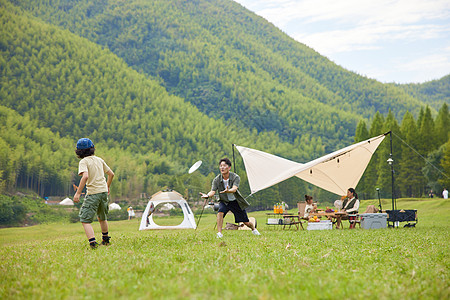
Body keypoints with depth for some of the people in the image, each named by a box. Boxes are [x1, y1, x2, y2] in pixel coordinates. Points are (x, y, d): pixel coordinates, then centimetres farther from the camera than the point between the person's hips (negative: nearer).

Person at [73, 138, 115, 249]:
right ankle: (105, 239, 39)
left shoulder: (84, 162, -9)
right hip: (103, 191, 7)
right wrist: (107, 187, 31)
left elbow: (85, 176, -26)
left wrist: (78, 193, -25)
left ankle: (92, 242, -23)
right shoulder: (99, 160, 10)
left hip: (93, 193, -7)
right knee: (102, 218, 26)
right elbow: (111, 174, 15)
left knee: (85, 220, -6)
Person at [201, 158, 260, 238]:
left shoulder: (235, 177, -24)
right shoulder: (216, 180, -16)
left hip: (236, 201, -1)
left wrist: (227, 191, -62)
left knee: (246, 222, 8)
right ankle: (219, 233, -27)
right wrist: (207, 195, -48)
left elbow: (234, 189, -39)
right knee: (220, 212, -33)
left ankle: (253, 229, 41)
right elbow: (213, 191, -24)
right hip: (224, 201, 1)